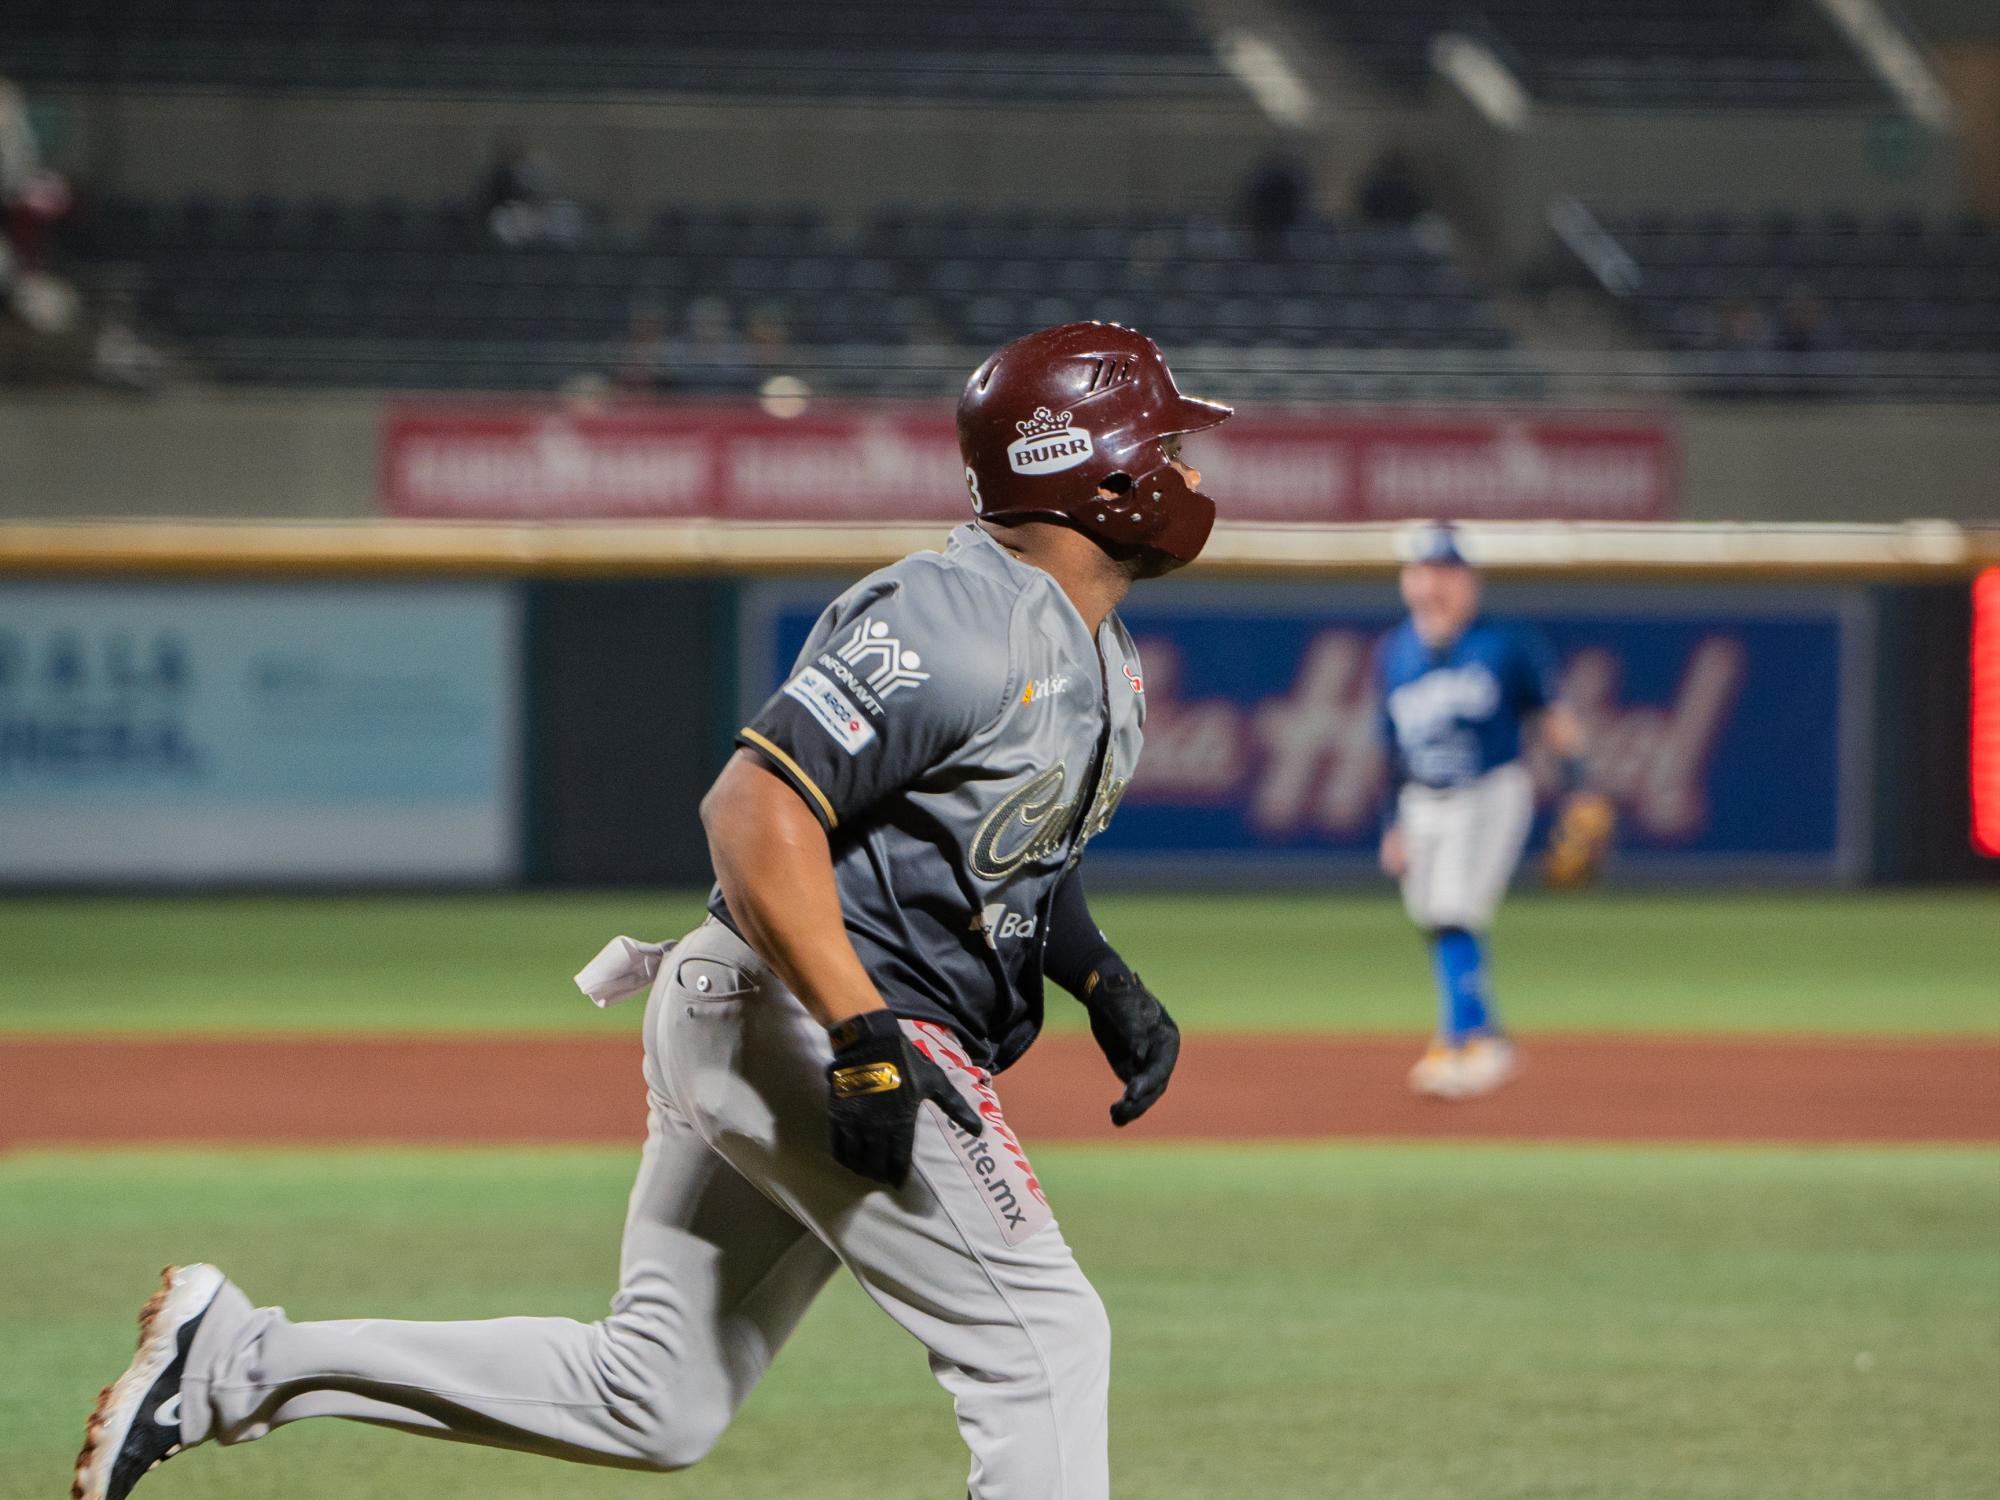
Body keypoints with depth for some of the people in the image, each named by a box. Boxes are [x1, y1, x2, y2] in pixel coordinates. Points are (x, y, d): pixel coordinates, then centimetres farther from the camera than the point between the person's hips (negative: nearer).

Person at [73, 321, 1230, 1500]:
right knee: (1041, 1338, -11)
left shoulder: (1100, 656, 14)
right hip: (800, 1018, -10)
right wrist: (870, 1041, -31)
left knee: (651, 1405, 10)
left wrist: (1105, 983, 11)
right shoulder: (949, 622, -18)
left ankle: (247, 1361, 12)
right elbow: (757, 807, -25)